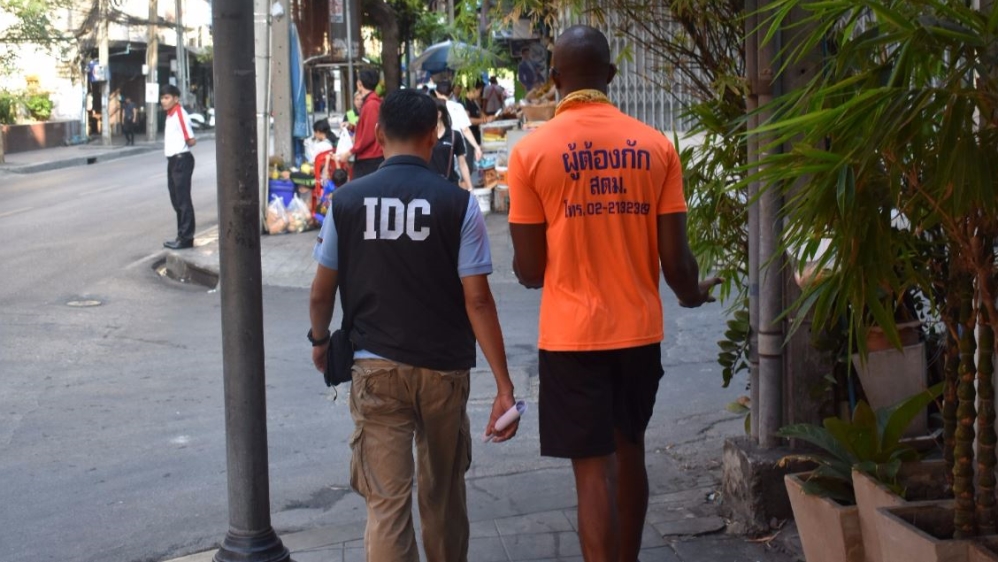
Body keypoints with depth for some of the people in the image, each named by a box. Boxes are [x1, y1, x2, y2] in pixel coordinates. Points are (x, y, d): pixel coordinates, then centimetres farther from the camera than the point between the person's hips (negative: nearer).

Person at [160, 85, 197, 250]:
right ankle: (182, 235, 20)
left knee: (183, 200, -7)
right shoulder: (170, 115, 14)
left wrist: (182, 146, 0)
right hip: (173, 160, 10)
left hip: (181, 160, -10)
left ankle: (186, 238, -4)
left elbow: (191, 140, -17)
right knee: (176, 200, 13)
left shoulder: (180, 114, -14)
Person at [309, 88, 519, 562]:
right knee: (443, 492, 19)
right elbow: (477, 299, -11)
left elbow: (321, 292, 3)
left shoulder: (347, 200, -4)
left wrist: (320, 340, 23)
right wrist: (503, 385, -8)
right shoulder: (457, 203, -8)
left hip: (376, 367, 0)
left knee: (386, 500, 2)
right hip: (444, 368, 1)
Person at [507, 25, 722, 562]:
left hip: (571, 334, -3)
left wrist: (525, 270, 17)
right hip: (640, 328, 3)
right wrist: (694, 295, 19)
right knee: (629, 452, 21)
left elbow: (530, 270, -7)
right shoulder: (656, 145, -2)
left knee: (594, 470, 1)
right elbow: (674, 257, -3)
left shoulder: (532, 151, -8)